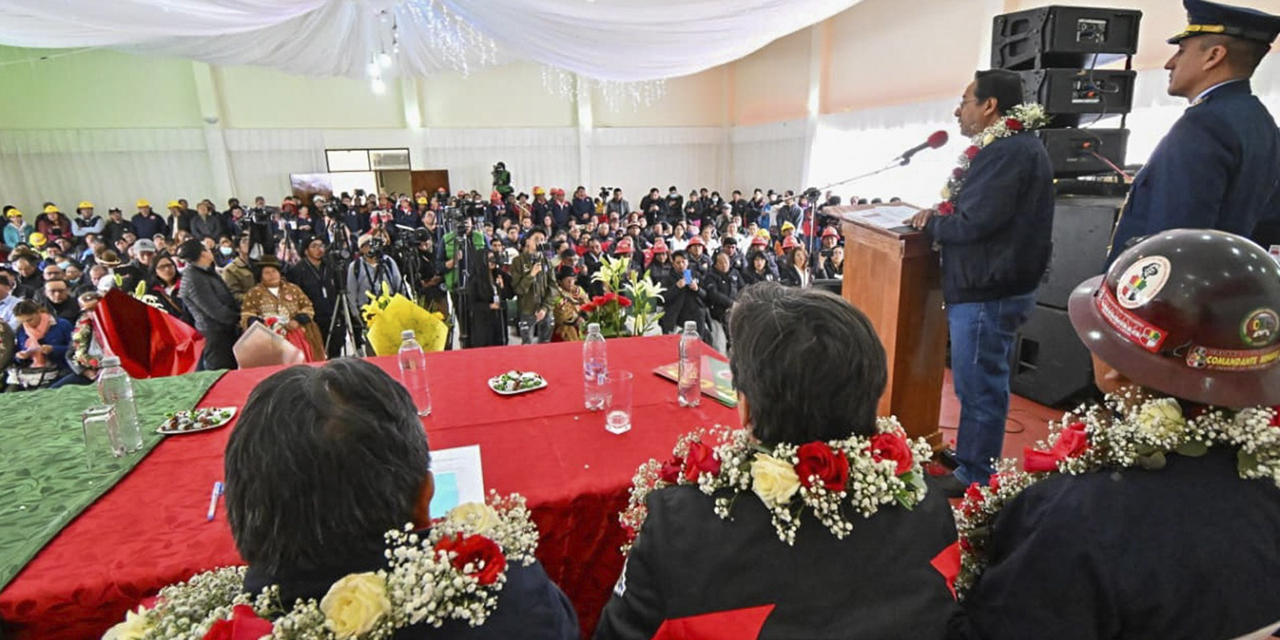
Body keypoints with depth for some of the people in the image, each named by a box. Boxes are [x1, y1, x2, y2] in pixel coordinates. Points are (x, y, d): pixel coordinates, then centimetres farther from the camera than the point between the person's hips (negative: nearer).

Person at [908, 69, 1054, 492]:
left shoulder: (1007, 151, -18)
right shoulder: (1016, 147, 17)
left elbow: (974, 223, -23)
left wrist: (931, 223, -6)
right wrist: (942, 214, 4)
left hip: (987, 292, -11)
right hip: (992, 285, 11)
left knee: (979, 387, 0)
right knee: (980, 382, 19)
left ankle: (976, 480, 13)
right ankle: (969, 459, 33)